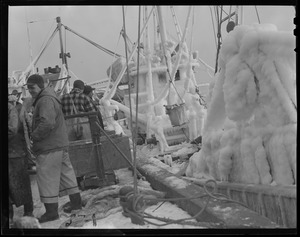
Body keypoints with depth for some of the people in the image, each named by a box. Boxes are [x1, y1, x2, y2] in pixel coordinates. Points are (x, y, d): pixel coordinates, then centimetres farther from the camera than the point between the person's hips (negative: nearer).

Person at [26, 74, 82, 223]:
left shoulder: (46, 101, -17)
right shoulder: (43, 99, 18)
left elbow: (47, 123, -29)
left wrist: (34, 136, -17)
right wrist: (36, 137, 14)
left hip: (49, 148, -11)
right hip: (60, 144, 11)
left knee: (46, 177, -3)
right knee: (66, 173, 16)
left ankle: (51, 211, 4)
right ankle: (76, 202, 27)